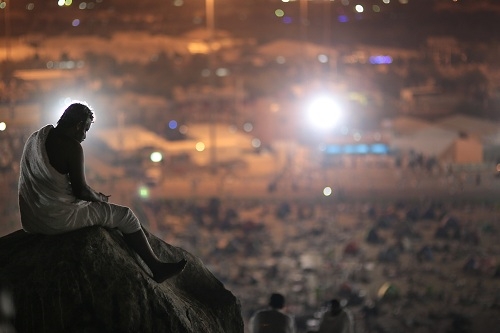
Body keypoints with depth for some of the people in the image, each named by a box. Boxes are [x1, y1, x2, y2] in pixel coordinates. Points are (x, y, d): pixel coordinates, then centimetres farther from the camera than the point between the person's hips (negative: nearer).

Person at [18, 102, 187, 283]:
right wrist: (98, 197, 7)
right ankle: (156, 267, 13)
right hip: (58, 219, -9)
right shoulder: (71, 146, -17)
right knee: (126, 216, 5)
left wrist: (94, 195, 18)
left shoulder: (35, 138, 9)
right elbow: (81, 190, -15)